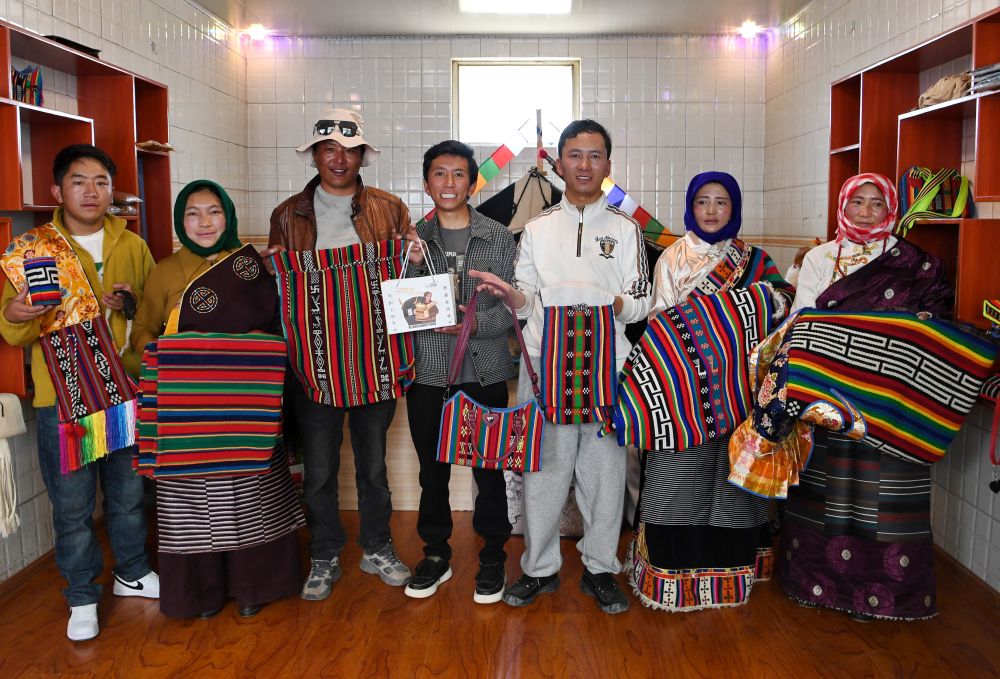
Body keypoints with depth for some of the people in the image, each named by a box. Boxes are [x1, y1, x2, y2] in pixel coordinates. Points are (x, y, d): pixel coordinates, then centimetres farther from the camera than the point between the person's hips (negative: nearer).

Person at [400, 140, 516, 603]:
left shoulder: (499, 238, 1)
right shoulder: (413, 239, 5)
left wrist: (476, 322, -19)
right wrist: (414, 265, -14)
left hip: (484, 371, -1)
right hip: (427, 372, 2)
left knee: (489, 468, 6)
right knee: (432, 469, 12)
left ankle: (493, 558, 23)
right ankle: (435, 554, 29)